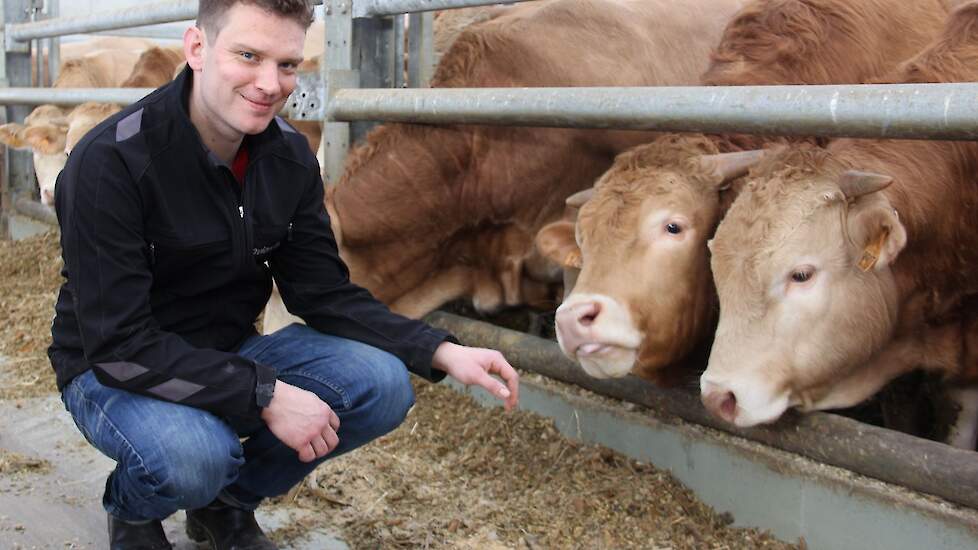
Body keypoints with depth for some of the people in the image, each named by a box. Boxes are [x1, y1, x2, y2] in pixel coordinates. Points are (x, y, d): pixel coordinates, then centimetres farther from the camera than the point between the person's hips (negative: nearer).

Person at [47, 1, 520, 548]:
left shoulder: (289, 155, -5)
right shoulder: (111, 162, -24)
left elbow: (325, 293, -2)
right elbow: (119, 344, -26)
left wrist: (440, 351, -16)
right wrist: (264, 395, -32)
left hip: (230, 355, 6)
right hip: (116, 373, -5)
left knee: (382, 385, -15)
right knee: (194, 453, -37)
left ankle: (227, 501, 9)